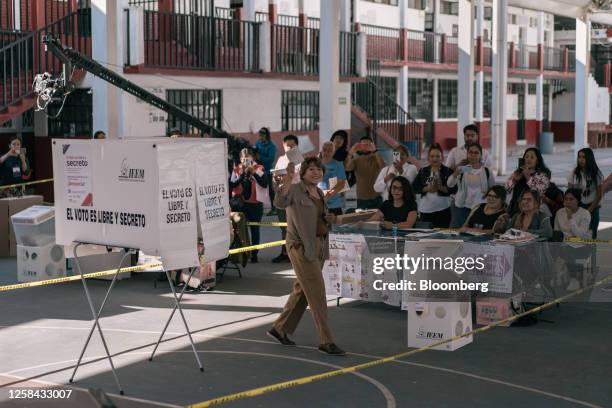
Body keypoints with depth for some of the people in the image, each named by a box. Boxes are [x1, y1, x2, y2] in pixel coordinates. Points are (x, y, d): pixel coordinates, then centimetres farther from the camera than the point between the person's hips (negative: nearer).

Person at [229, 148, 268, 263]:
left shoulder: (259, 168, -2)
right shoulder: (237, 169, 2)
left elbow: (264, 184, -13)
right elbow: (232, 185, -10)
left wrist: (253, 172, -19)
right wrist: (242, 174, -18)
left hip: (255, 204, -1)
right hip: (240, 203, 1)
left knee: (255, 229, 5)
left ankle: (254, 254, 14)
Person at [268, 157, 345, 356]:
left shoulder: (319, 193, 13)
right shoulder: (295, 190, -11)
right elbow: (280, 203, -31)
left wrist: (329, 219, 3)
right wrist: (283, 191, -51)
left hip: (319, 246, 8)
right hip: (301, 247, -8)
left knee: (302, 290, 14)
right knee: (317, 293, -9)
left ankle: (279, 329, 28)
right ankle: (326, 341, -5)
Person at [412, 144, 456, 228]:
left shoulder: (448, 171, 2)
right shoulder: (423, 171, 10)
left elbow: (454, 189, -5)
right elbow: (414, 188, 3)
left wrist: (442, 188, -20)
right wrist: (426, 189, -13)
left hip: (443, 209, -2)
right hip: (425, 210, 2)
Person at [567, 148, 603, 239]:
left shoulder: (597, 174, -3)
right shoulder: (574, 173, 1)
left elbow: (599, 195, -2)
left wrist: (589, 210, -9)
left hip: (592, 207, -1)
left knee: (591, 233, -2)